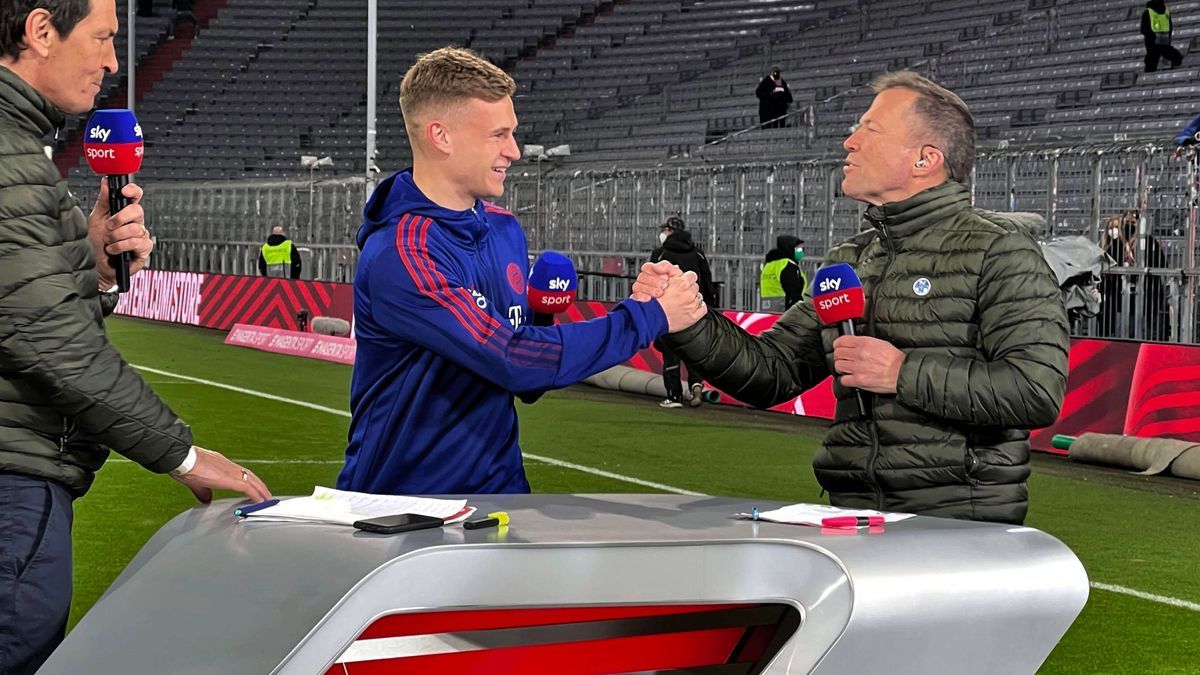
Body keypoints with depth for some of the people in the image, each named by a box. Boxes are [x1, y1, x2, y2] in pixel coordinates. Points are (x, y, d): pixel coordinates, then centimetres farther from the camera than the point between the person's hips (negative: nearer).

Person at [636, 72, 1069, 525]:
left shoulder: (998, 249, -1)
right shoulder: (849, 261, 20)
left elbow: (1038, 390, -12)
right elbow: (770, 372, 17)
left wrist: (904, 374, -11)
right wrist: (687, 322, 2)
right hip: (852, 518, 6)